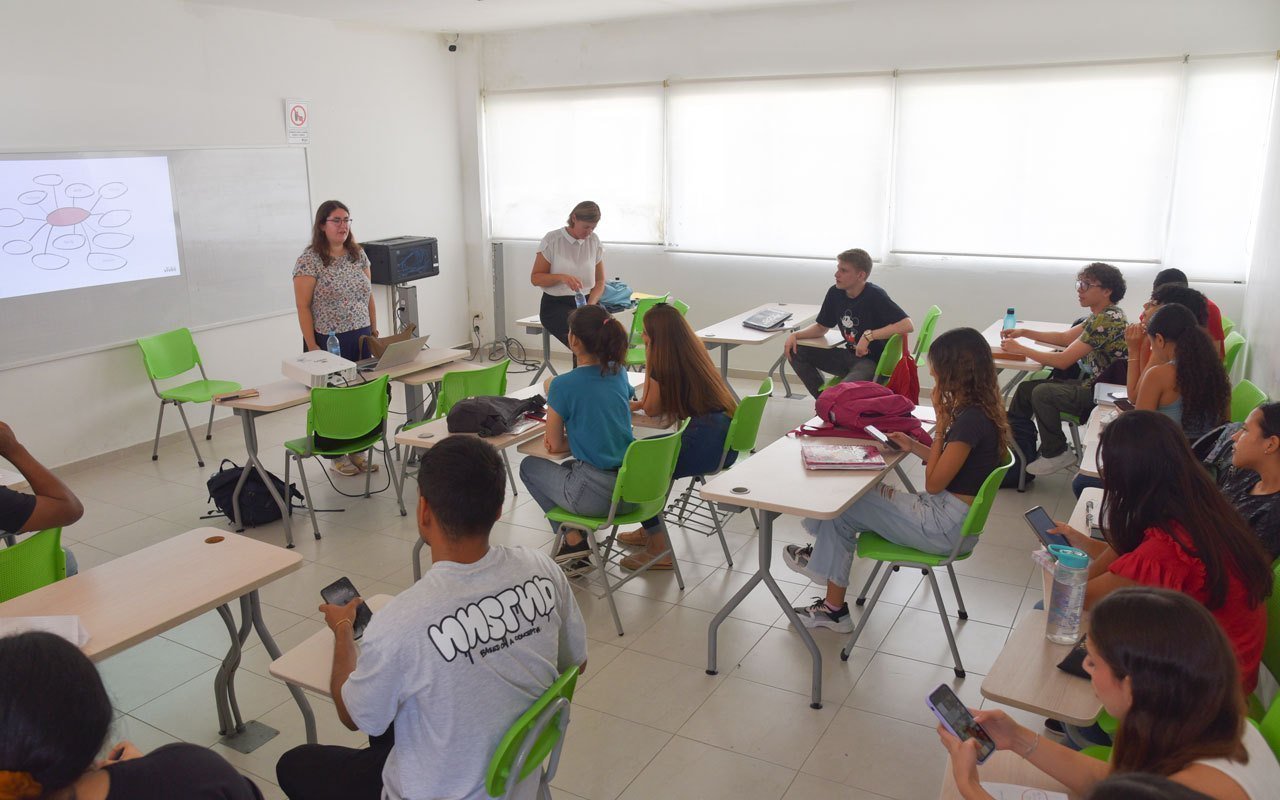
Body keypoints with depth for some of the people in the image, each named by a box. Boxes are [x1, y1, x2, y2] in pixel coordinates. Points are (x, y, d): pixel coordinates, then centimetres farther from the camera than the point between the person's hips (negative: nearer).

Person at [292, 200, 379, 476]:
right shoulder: (310, 260, -8)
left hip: (360, 338, 5)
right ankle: (337, 455, 16)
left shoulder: (358, 254, 9)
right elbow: (303, 306, -10)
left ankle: (357, 450, 19)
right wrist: (312, 346, -13)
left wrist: (374, 331, 11)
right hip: (329, 341, -5)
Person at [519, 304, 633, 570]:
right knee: (569, 467, 35)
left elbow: (554, 446, -3)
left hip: (597, 496, -6)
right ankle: (578, 537, 25)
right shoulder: (618, 373, 5)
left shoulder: (563, 385, -14)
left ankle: (573, 539, 13)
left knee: (529, 466, 22)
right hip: (632, 490, 7)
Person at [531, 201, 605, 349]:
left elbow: (600, 281, 12)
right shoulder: (552, 239, -3)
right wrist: (561, 277, -21)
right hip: (556, 304, -3)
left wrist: (591, 304, -8)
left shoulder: (594, 241, 8)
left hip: (586, 300, 4)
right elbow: (535, 278, -3)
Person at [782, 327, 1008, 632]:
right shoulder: (981, 409, 5)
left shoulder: (971, 418, -24)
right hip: (952, 514, 9)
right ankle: (833, 608, 13)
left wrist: (941, 422, -15)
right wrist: (914, 446, 3)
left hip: (947, 525, -9)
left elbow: (933, 483, -18)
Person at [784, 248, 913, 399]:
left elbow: (907, 325, -28)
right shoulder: (835, 293, 1)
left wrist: (869, 335, -31)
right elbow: (821, 327, 14)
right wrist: (795, 335, -3)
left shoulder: (875, 296, -19)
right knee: (795, 351, -4)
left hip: (874, 362, -8)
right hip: (849, 355, 8)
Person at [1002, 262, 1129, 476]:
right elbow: (1065, 338, 19)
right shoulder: (1102, 315, 9)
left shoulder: (1106, 321, -23)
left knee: (1042, 393, -25)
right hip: (1090, 382, 10)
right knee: (1025, 388, 4)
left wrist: (1019, 349, -15)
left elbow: (1063, 361, -23)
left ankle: (1056, 454, -6)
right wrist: (1024, 332, 9)